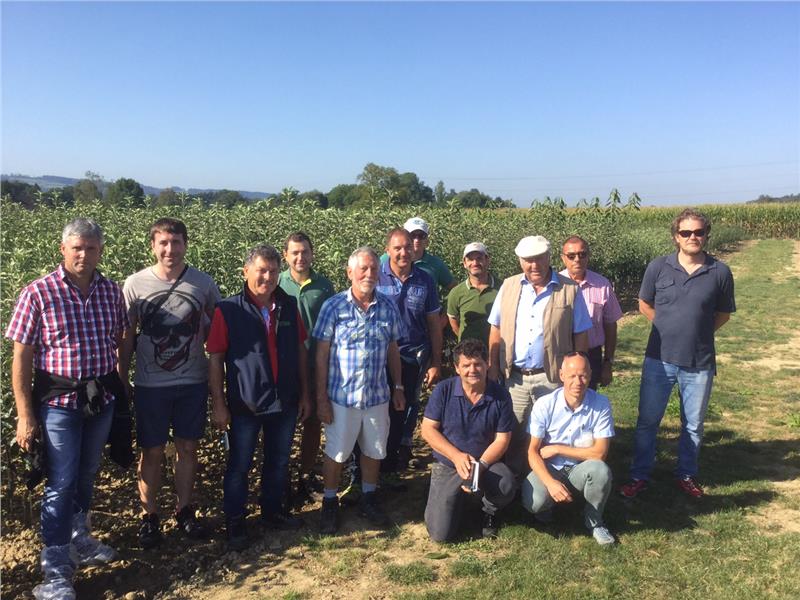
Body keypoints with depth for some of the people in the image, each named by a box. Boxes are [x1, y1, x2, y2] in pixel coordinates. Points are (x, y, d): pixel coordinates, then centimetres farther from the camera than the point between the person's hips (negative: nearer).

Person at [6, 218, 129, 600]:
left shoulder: (112, 291, 1)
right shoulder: (38, 293, -11)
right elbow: (21, 358, -9)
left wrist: (121, 391, 12)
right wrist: (25, 416, -11)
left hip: (102, 399, 4)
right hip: (59, 401, -4)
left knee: (87, 475, 19)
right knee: (61, 483, 0)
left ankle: (79, 540, 40)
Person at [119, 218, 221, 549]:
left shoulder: (204, 283, -4)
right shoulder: (135, 284, -6)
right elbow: (126, 338, 1)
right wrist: (120, 382, 1)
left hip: (193, 384, 1)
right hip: (150, 385, -1)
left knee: (188, 448, 12)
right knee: (152, 453, 8)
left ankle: (184, 511, 29)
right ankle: (149, 517, 26)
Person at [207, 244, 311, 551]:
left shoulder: (289, 306, 1)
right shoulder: (228, 310, -11)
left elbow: (300, 351, 8)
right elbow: (215, 359, -8)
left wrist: (304, 393, 8)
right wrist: (218, 404, -10)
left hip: (285, 402, 4)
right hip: (245, 405, -4)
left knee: (278, 462, 18)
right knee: (239, 466, 10)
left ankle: (272, 512, 37)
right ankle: (234, 522, 27)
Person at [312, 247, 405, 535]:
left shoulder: (388, 307, 0)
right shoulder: (333, 307, -10)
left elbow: (393, 350, 10)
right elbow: (322, 354, -7)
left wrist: (398, 387, 10)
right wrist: (321, 398, -8)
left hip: (377, 395, 3)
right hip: (342, 395, -3)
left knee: (374, 451, 17)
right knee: (336, 452, 10)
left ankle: (368, 498, 37)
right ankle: (330, 503, 29)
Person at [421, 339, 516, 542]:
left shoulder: (500, 395, -8)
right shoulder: (444, 390, -9)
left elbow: (501, 439, -6)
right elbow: (428, 429, -8)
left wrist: (480, 465, -22)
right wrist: (457, 456, -20)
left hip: (487, 463, 1)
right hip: (447, 466, 0)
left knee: (507, 485, -33)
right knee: (440, 533, -11)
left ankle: (490, 512, 5)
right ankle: (458, 500, 25)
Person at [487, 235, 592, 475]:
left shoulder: (570, 290, -3)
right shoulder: (509, 286, 5)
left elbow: (581, 337, -1)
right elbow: (496, 331, 8)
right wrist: (493, 369, 3)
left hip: (552, 377, -2)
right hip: (514, 377, 3)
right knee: (512, 434, 12)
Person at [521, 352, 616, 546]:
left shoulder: (601, 404, -15)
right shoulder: (544, 404, -15)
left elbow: (600, 453, -16)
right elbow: (533, 452, -11)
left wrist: (557, 448, -16)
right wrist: (551, 483, -27)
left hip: (580, 470, 1)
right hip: (549, 469, -1)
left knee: (601, 470, -32)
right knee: (533, 502, -30)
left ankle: (594, 521, -2)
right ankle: (545, 505, 11)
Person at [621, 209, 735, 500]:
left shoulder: (720, 272, -5)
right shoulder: (658, 267, -4)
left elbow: (723, 314, 8)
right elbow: (645, 305, 9)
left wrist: (697, 332, 0)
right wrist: (671, 329, 4)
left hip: (700, 364, 0)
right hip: (659, 359, 0)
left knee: (693, 425, 15)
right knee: (647, 421, 8)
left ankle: (686, 475, 34)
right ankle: (639, 476, 22)